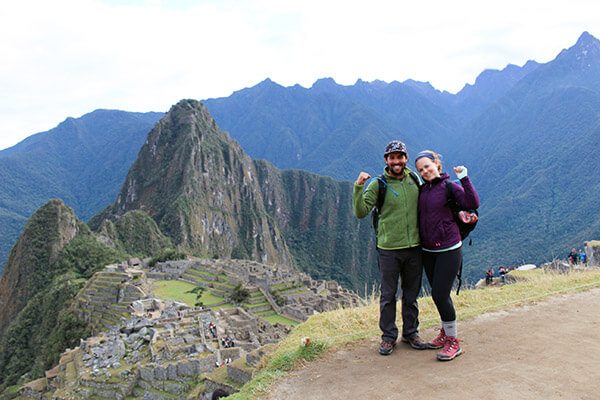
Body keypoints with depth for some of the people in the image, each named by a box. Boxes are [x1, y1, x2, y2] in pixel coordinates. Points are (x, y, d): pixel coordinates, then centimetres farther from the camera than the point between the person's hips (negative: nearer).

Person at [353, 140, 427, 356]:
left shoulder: (415, 180, 6)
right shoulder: (378, 185, -6)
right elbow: (361, 212, -13)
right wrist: (358, 188, -26)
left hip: (414, 247, 4)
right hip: (389, 249, -3)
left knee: (411, 293, 15)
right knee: (388, 295, 6)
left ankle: (411, 333, 31)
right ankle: (388, 336, 20)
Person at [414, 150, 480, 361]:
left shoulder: (449, 186, -8)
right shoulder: (423, 189, 8)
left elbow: (473, 204, -23)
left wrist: (464, 178, -26)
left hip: (448, 249, -6)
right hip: (428, 251, 6)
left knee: (440, 294, -7)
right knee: (437, 294, 14)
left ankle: (454, 342, 7)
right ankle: (446, 333, 32)